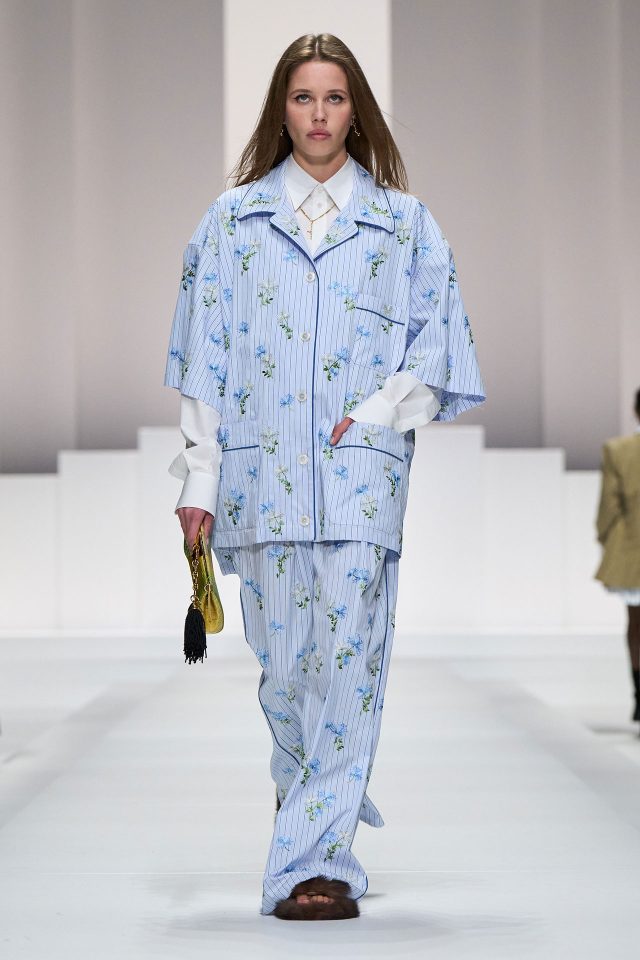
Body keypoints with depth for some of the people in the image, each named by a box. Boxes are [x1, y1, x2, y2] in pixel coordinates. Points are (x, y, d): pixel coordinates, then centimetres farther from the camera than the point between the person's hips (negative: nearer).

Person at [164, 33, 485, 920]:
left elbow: (440, 340, 8)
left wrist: (381, 410, -8)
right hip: (263, 470, 2)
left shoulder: (402, 222, 10)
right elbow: (204, 356, 9)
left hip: (361, 471, -1)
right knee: (283, 662, 3)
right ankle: (329, 826, 24)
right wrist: (199, 475, 3)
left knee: (347, 661, -11)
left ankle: (310, 862, -10)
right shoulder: (233, 219, 12)